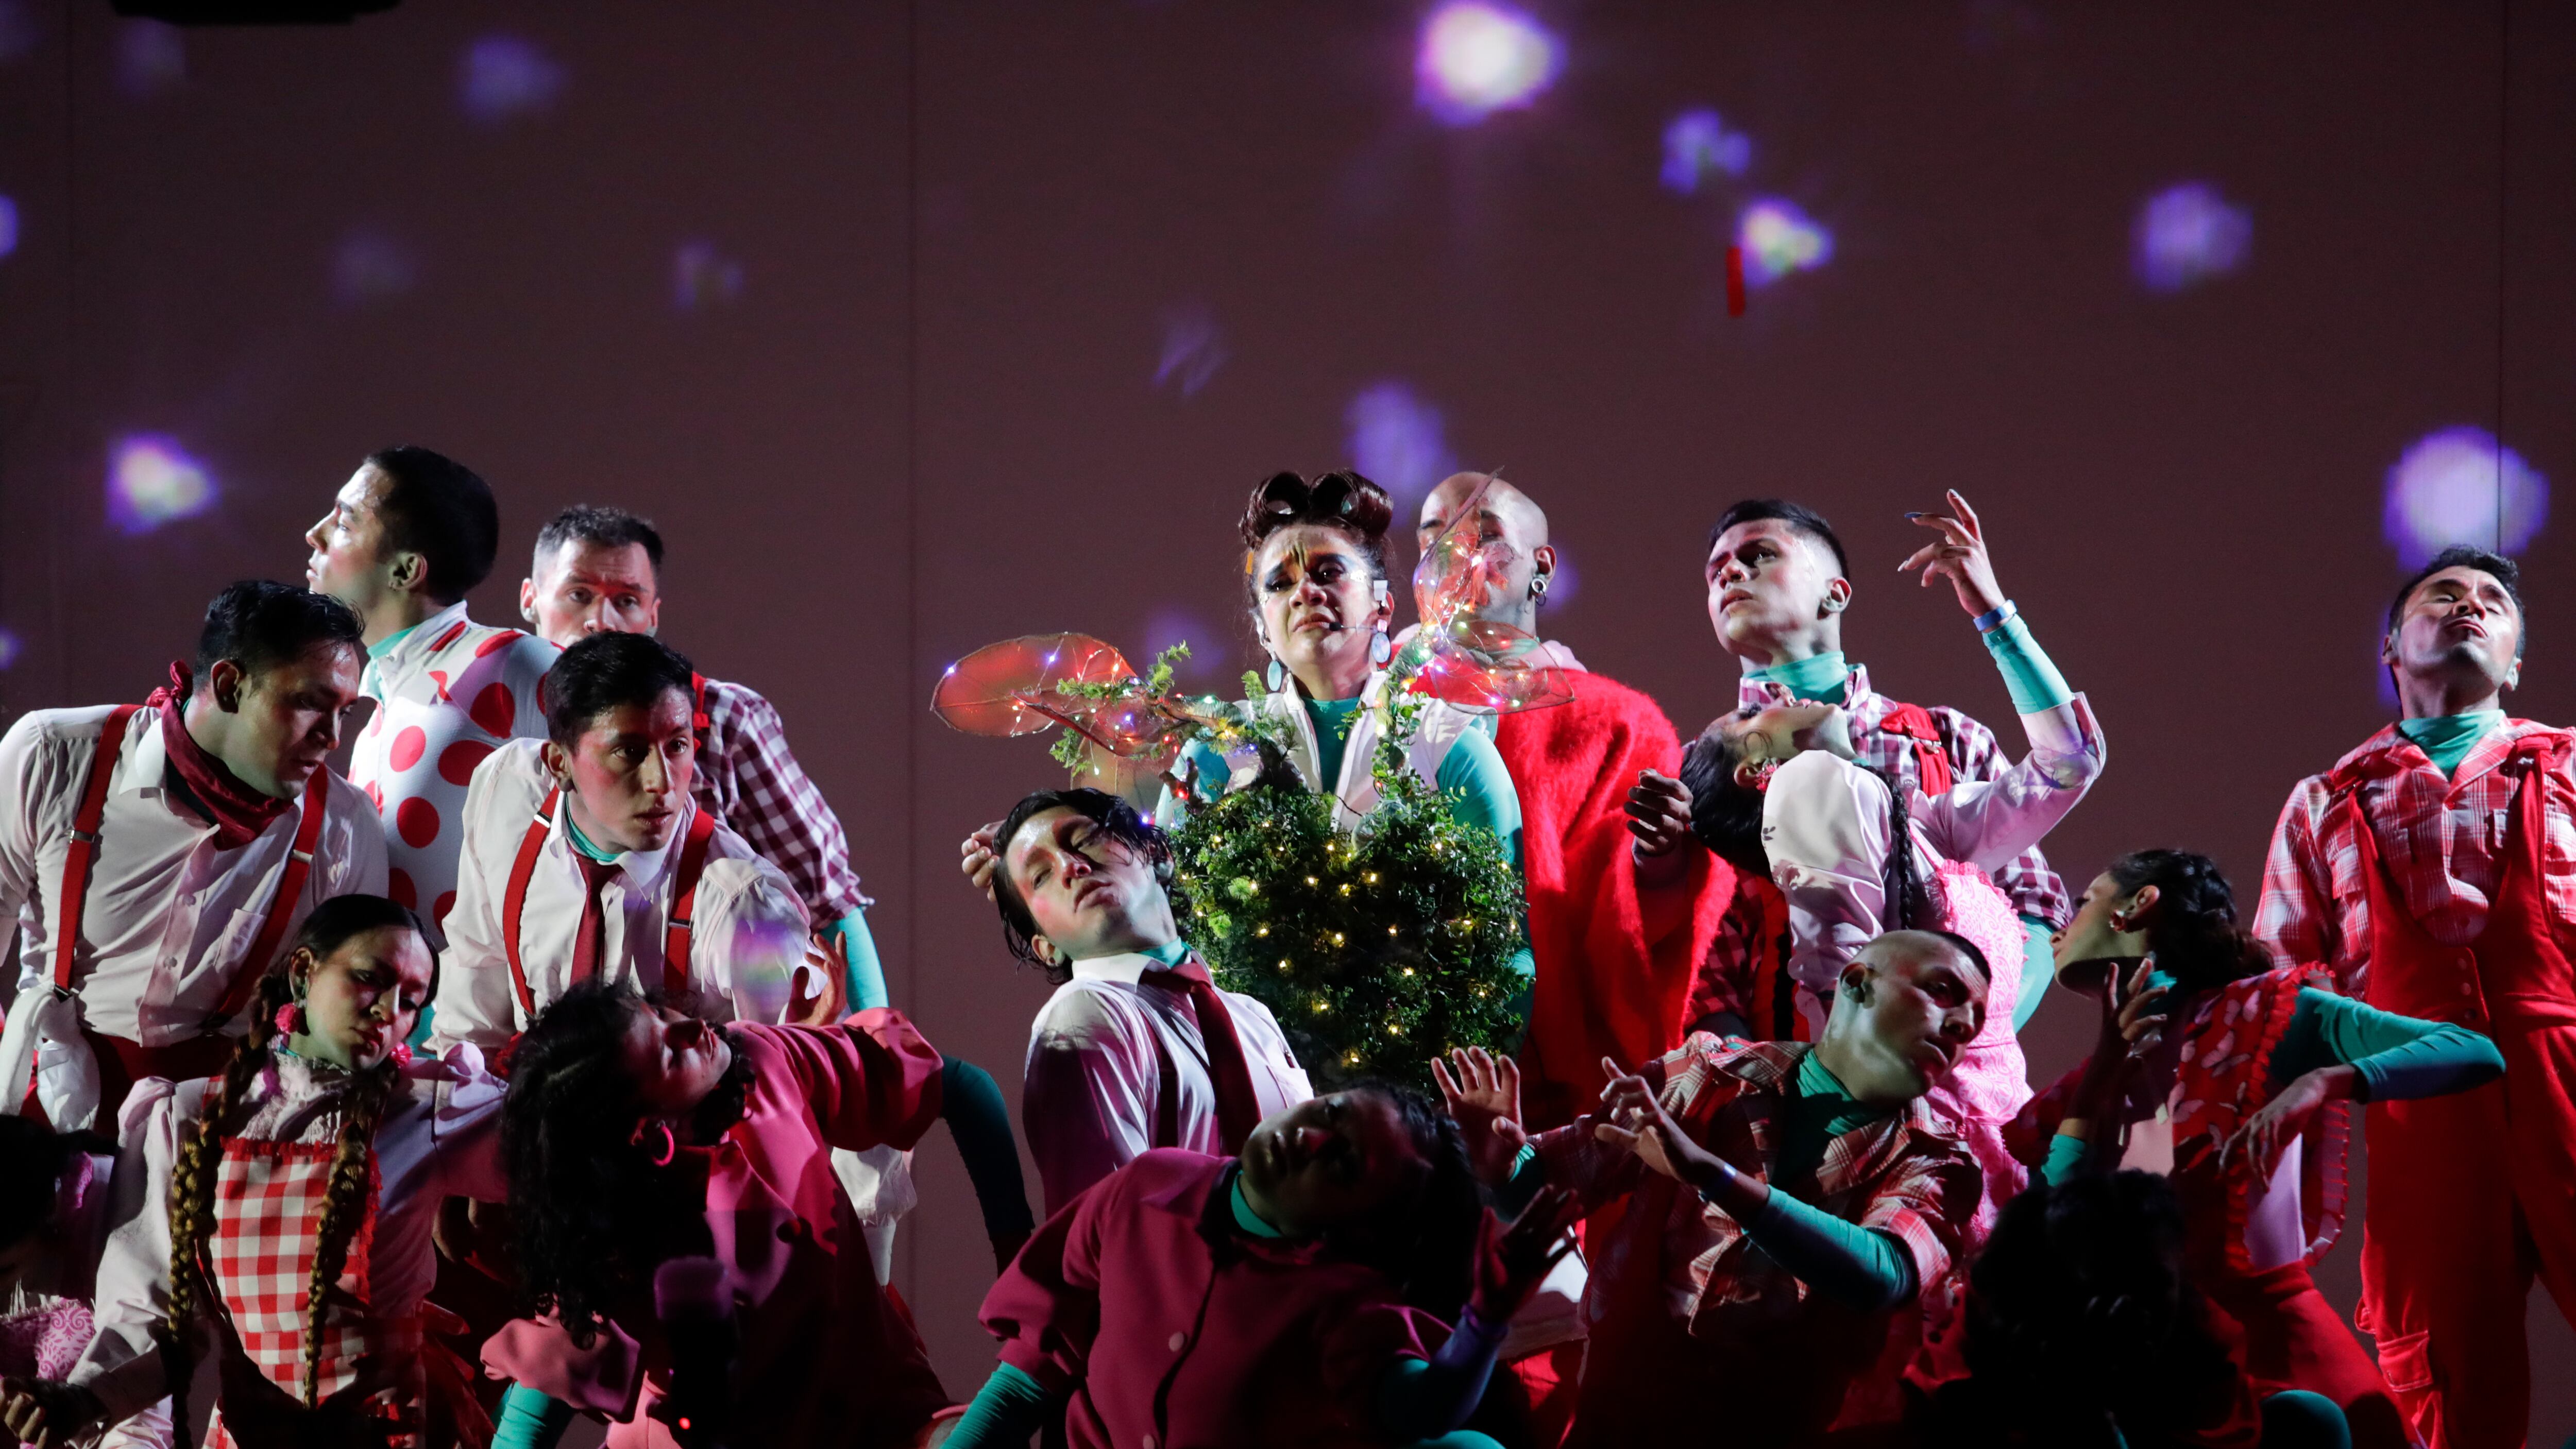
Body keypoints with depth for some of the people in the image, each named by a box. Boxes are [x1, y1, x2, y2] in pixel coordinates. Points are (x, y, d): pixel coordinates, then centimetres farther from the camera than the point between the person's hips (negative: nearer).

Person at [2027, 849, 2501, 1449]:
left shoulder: (2265, 1013, 3)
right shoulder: (2091, 1082, 15)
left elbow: (2478, 1055, -7)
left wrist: (2324, 1082, -23)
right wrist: (2096, 1085, -1)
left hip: (2267, 1330, -4)